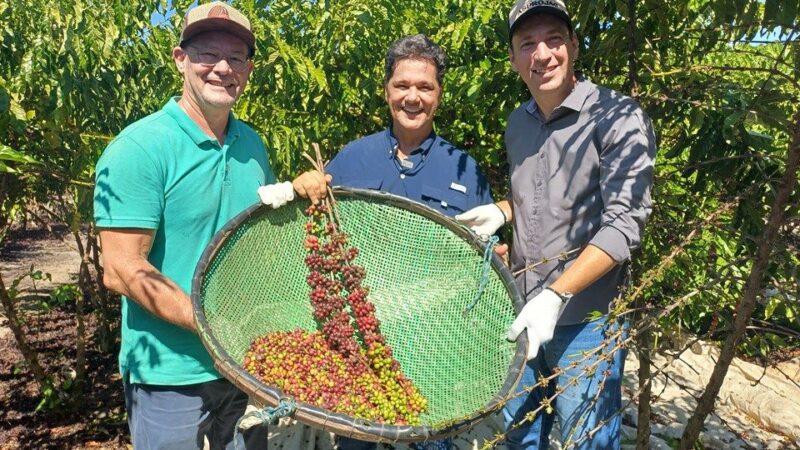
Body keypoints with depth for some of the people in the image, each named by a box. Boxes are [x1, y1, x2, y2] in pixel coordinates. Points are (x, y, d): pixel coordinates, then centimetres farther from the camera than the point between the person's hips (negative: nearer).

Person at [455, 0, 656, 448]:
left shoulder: (619, 118, -14)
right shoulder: (517, 123, 7)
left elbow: (623, 225, -20)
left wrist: (555, 296, -26)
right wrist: (500, 212, 1)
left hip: (587, 320, -6)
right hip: (521, 310, 6)